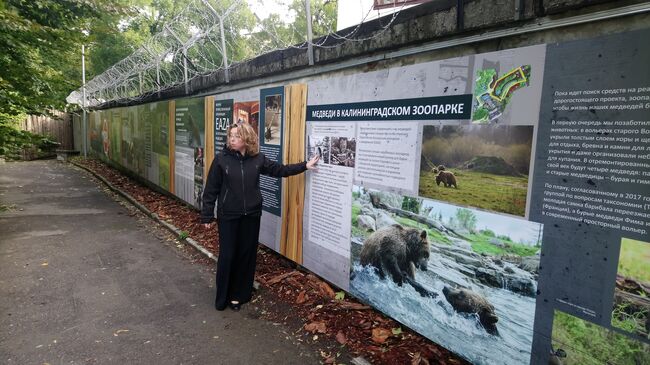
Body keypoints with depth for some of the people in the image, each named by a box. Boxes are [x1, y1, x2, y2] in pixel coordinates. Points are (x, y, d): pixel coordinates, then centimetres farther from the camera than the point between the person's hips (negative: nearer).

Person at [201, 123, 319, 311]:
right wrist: (207, 216, -5)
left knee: (247, 255, 9)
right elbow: (211, 189, -5)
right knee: (227, 256, 3)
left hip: (251, 215, 3)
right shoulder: (221, 159, -8)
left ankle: (238, 295, 25)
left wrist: (304, 166, 4)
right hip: (228, 216, -3)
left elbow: (280, 169, 9)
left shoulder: (258, 159, -1)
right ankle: (222, 297, 21)